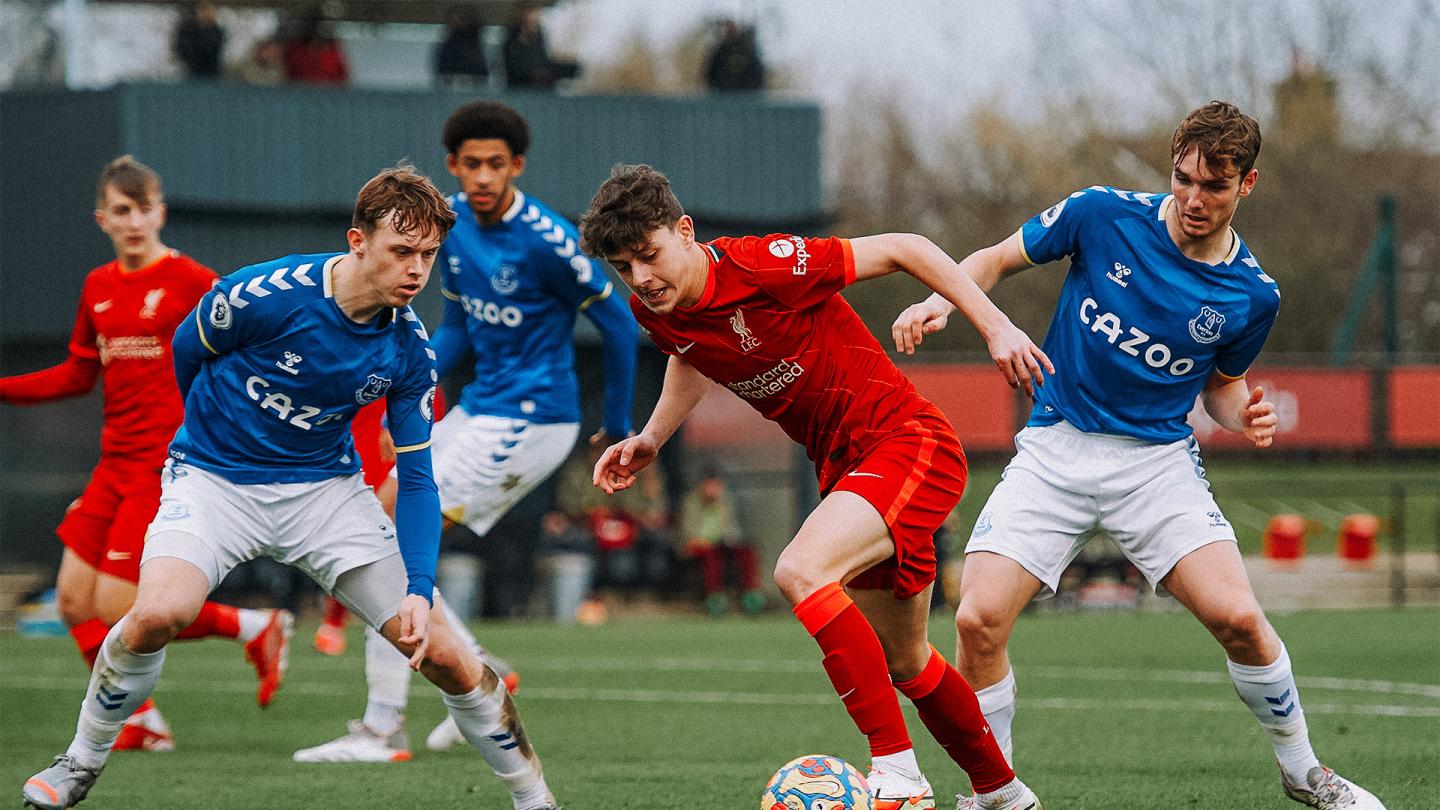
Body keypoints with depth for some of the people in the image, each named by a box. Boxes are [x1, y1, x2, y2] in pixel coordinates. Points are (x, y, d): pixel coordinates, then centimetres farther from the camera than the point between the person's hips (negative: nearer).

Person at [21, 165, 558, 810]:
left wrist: (418, 590, -18)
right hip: (214, 478, -3)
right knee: (159, 612, -31)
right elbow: (187, 349, -1)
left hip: (326, 485, 3)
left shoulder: (409, 350, -9)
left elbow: (416, 478, -5)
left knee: (439, 651, -5)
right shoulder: (266, 295, -22)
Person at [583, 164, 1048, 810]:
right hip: (844, 467, 9)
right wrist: (652, 438, 13)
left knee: (801, 571, -31)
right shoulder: (653, 311, -2)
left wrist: (997, 328, -18)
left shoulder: (764, 266, -24)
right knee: (903, 662, 19)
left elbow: (903, 249, -15)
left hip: (910, 442, -9)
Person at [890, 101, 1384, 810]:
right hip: (1054, 450, 0)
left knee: (1237, 618, -17)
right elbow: (996, 259, 5)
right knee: (978, 620, -16)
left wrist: (1244, 415, -7)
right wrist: (942, 300, -15)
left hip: (1159, 458, 0)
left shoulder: (1252, 295, -2)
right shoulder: (1103, 216, -7)